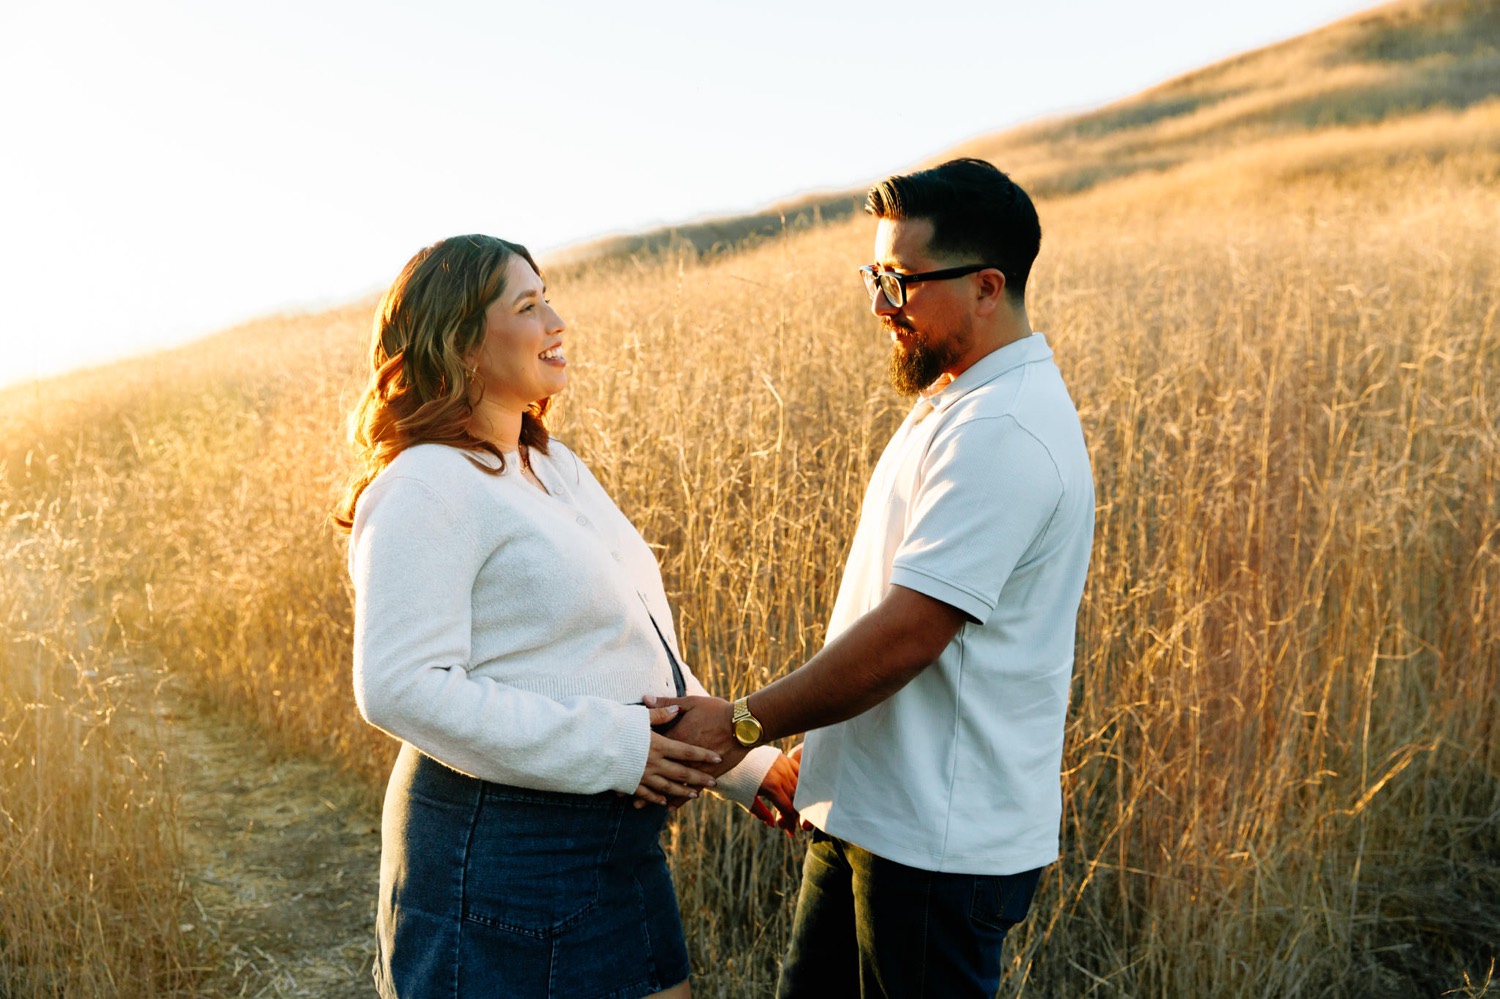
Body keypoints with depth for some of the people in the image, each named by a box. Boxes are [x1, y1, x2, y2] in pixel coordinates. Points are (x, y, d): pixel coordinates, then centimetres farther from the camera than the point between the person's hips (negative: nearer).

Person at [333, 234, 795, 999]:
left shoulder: (554, 466, 12)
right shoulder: (425, 489, -16)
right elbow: (400, 688, -24)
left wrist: (750, 764, 11)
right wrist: (609, 748, -24)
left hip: (613, 843, 9)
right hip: (498, 852, -8)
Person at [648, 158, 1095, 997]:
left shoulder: (1002, 432, -21)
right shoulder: (959, 405, 12)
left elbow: (907, 632, -25)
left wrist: (745, 725, -17)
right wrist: (817, 756, 15)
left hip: (938, 841, -9)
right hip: (873, 816, 10)